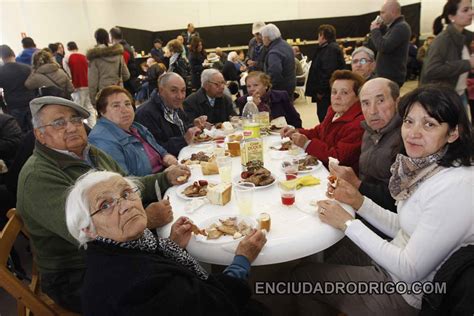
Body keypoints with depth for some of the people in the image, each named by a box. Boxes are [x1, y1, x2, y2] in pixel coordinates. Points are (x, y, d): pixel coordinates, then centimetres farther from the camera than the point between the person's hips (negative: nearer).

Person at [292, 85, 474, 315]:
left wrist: (348, 223, -22)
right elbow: (403, 228, 6)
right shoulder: (426, 167, -3)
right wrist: (358, 201, -7)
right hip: (393, 260, 7)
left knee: (304, 275, 2)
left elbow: (410, 271, -26)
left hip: (407, 295, -7)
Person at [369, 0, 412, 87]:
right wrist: (377, 30, 10)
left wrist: (374, 30, -11)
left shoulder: (401, 27, -15)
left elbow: (384, 47, -25)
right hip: (387, 75, 10)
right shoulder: (394, 27, 19)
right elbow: (382, 44, 21)